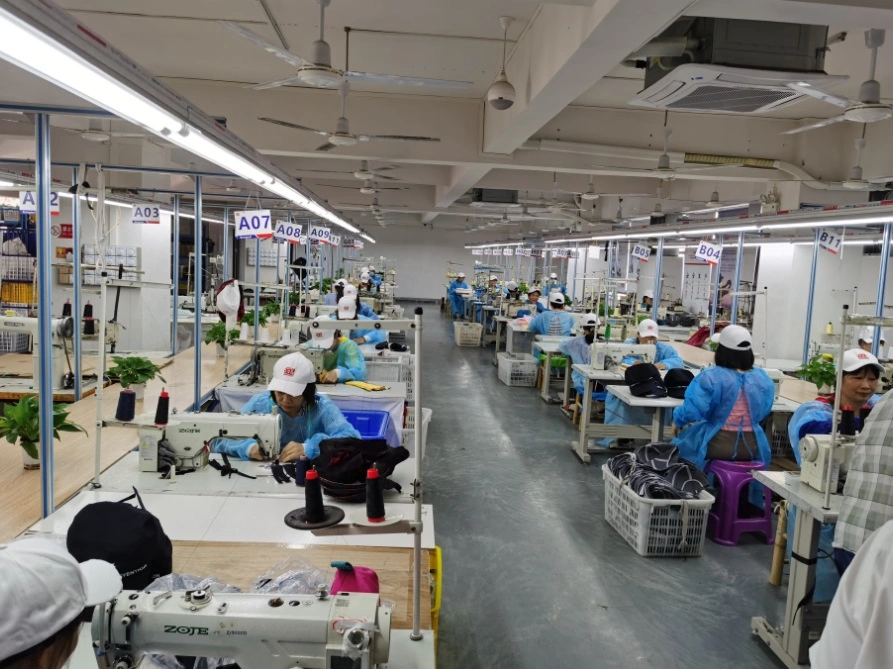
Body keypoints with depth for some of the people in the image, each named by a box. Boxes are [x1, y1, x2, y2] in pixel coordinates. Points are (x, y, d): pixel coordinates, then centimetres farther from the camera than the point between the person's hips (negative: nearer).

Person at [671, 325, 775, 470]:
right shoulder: (763, 379, -3)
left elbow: (691, 412, -21)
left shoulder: (711, 377, -18)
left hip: (716, 445, -5)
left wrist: (678, 419, -1)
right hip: (752, 447, 5)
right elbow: (763, 412, 12)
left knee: (681, 439, 23)